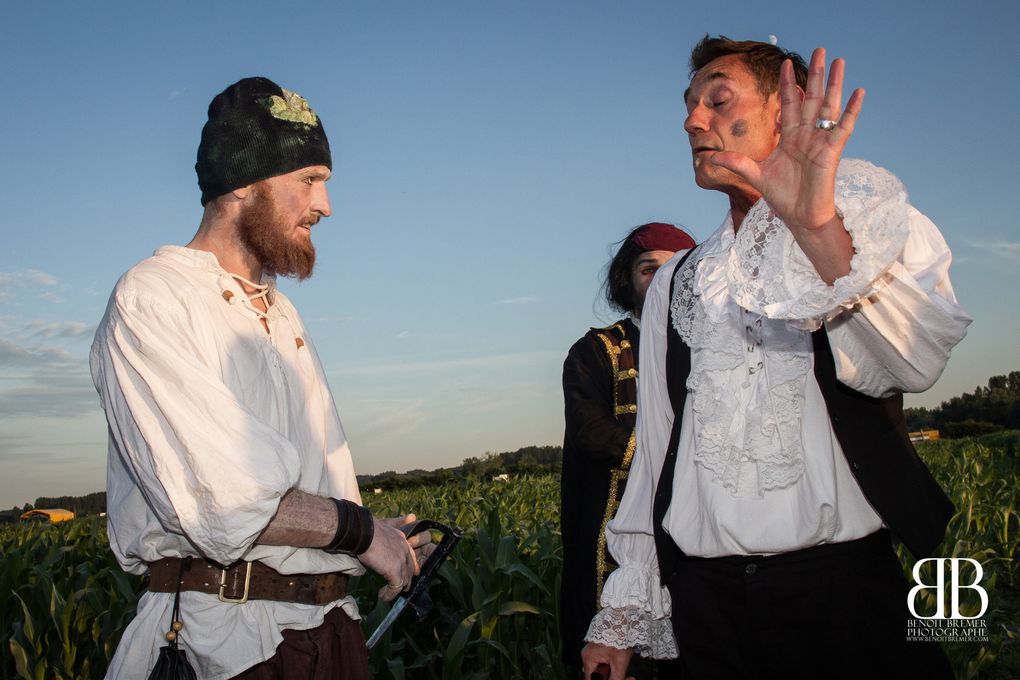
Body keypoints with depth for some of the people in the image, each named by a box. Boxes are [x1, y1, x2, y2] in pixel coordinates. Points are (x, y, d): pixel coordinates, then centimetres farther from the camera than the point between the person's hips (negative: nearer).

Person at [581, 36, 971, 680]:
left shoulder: (873, 222, 2)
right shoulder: (674, 283, 16)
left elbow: (917, 360, -19)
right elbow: (656, 449, 14)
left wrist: (821, 231, -35)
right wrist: (622, 617, 11)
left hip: (842, 585, -3)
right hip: (705, 597, 4)